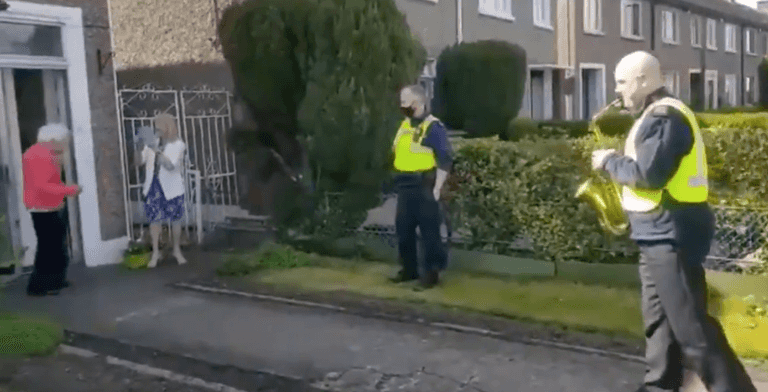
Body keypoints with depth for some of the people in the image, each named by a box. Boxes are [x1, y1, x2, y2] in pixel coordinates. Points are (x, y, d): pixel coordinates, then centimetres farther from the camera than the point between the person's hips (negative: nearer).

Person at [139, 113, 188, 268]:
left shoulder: (178, 145, -8)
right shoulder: (153, 142, 3)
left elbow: (171, 165, -22)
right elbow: (140, 161, 3)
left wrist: (157, 151, -32)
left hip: (171, 188, -2)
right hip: (154, 186, 2)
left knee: (175, 219, 8)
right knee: (154, 219, 3)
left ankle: (177, 250, 25)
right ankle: (155, 252, 14)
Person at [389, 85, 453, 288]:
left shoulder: (433, 127, -12)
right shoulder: (405, 125, 14)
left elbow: (445, 159, -15)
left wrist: (437, 188, -17)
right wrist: (398, 180, 17)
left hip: (424, 187, -8)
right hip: (405, 187, 8)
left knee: (429, 231, -1)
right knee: (403, 230, 12)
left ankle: (432, 271, 9)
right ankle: (409, 269, 24)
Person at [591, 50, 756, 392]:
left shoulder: (665, 117, -16)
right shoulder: (657, 115, 17)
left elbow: (647, 174, -24)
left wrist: (610, 161, -10)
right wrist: (618, 164, 10)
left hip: (672, 234, -11)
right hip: (660, 234, 11)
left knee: (690, 326, -7)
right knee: (659, 319, 15)